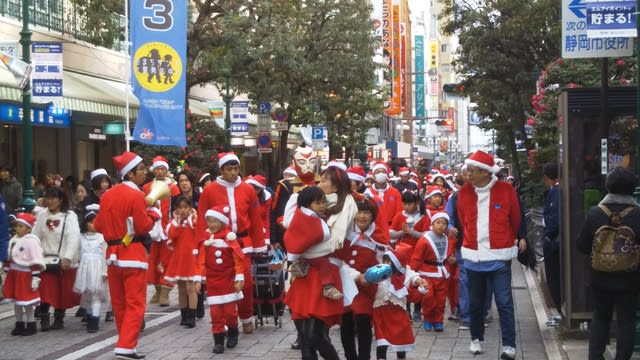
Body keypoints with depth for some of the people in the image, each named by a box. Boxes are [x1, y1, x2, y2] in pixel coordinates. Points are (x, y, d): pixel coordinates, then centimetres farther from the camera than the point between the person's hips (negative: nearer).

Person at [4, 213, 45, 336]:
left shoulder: (31, 241, -15)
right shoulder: (14, 240, 10)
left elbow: (36, 262, -17)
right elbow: (9, 258, 19)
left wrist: (35, 277, -20)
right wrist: (6, 271, 21)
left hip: (25, 276, -8)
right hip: (14, 275, 8)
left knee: (26, 301, -1)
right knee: (16, 300, 13)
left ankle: (31, 325, 10)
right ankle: (19, 325, 23)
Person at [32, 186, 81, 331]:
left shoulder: (70, 216, -7)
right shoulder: (42, 215, 5)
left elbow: (73, 238, -14)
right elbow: (35, 237, 6)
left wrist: (67, 258, -23)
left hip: (64, 261, -2)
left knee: (63, 292, 6)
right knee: (45, 291, -5)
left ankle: (59, 319, 18)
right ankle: (44, 319, -1)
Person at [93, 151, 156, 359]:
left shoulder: (107, 195, 7)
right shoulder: (136, 195, -14)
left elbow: (98, 225, 10)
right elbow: (144, 227, -14)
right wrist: (153, 215, 3)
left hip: (112, 253, 7)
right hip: (133, 254, -7)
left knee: (118, 303, 14)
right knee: (135, 303, -4)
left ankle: (125, 341, 25)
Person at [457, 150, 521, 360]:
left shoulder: (506, 191, -7)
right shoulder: (464, 192, 0)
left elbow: (515, 220, 6)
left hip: (499, 257, -3)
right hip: (473, 256, 3)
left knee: (504, 302, -4)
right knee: (475, 302, 13)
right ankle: (476, 339, 28)